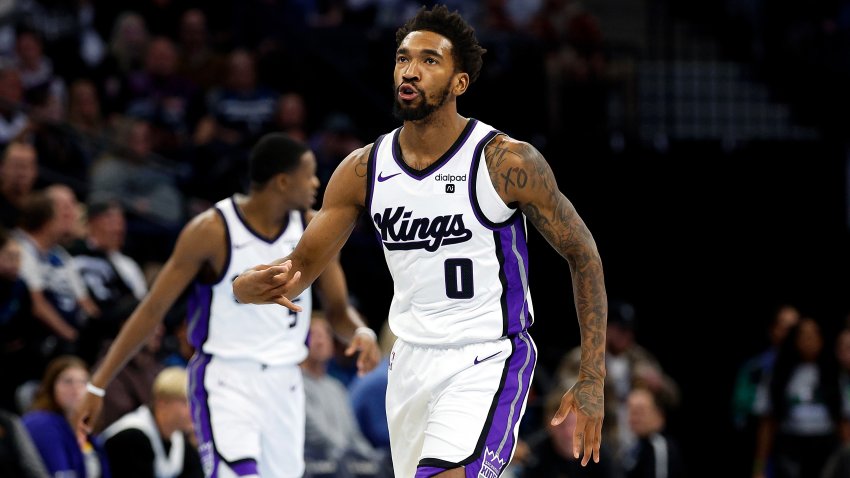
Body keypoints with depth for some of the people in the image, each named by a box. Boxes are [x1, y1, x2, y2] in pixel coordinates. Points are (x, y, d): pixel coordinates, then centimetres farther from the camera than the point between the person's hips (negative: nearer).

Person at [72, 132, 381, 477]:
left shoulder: (312, 229, 1)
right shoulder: (212, 231, -13)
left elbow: (337, 309, 9)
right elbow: (152, 310, -8)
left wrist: (361, 332, -17)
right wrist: (98, 386, -9)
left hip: (284, 383, 5)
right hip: (225, 380, -5)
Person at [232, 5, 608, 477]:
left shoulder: (507, 163, -12)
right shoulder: (363, 170, 0)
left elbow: (583, 256, -4)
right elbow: (300, 268, 4)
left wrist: (592, 383, -8)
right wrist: (253, 286, -22)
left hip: (488, 363, -6)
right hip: (412, 362, 6)